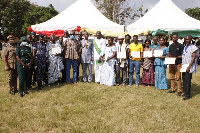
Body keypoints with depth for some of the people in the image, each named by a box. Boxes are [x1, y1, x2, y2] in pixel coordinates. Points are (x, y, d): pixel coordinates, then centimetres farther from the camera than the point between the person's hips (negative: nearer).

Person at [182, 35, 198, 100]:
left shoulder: (193, 47, -9)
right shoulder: (185, 47, 16)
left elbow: (194, 58, -14)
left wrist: (189, 66, -19)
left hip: (189, 67, -8)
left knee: (187, 81, -7)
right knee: (184, 80, 11)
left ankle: (188, 95, -1)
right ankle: (185, 92, 21)